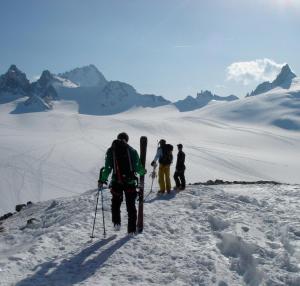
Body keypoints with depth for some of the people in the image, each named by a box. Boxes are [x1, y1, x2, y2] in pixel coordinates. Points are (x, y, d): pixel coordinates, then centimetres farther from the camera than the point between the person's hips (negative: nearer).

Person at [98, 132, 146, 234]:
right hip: (130, 182, 0)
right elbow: (138, 167, 0)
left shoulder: (111, 150, 1)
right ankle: (132, 229, 11)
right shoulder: (132, 150, 1)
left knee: (116, 203, 22)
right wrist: (143, 171, 21)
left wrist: (102, 180, 4)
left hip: (116, 182, 0)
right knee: (131, 205, 10)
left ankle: (116, 223, 9)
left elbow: (107, 167, -4)